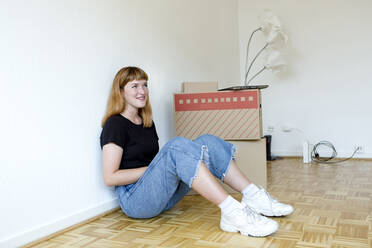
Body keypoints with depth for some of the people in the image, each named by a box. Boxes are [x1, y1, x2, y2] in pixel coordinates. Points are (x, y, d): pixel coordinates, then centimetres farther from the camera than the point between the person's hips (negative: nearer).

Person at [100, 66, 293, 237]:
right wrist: (156, 167, -12)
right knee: (178, 146, -32)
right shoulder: (115, 125, -7)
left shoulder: (146, 122, 16)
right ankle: (232, 212, -38)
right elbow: (110, 177, -14)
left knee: (207, 142, -9)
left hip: (162, 195, 8)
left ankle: (252, 196, -15)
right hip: (134, 199, -7)